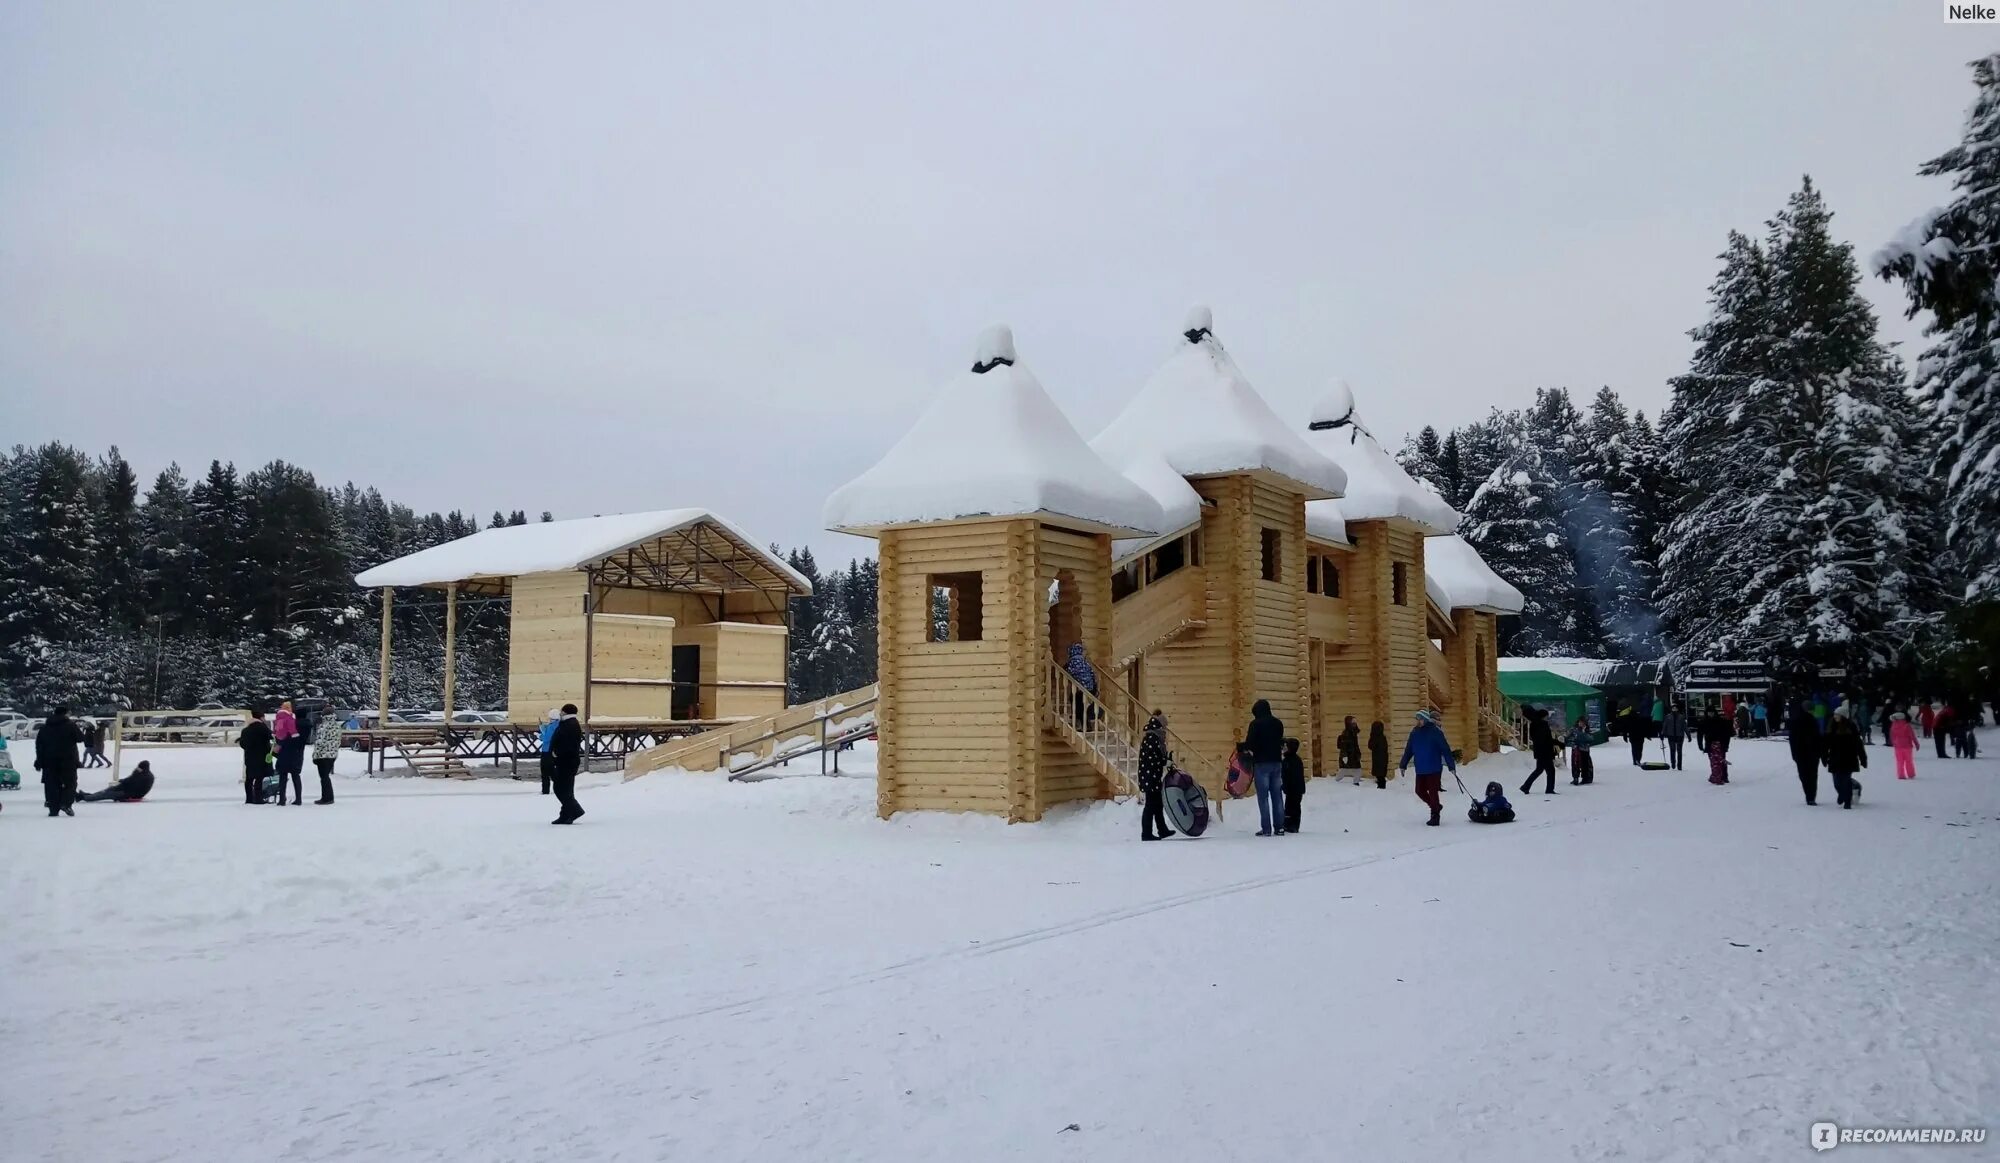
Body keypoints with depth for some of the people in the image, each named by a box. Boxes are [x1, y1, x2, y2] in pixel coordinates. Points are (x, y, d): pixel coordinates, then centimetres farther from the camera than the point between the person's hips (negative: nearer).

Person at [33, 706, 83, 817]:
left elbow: (39, 745, 10)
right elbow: (81, 738, -2)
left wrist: (39, 762, 12)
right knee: (70, 782, 4)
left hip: (49, 762, 4)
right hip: (68, 761, -4)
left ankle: (53, 809, 2)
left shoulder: (45, 728, 10)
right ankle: (66, 803, -15)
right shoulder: (70, 726, -6)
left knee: (52, 785, 6)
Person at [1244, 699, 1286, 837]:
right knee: (1277, 795, 9)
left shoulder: (1255, 724, -9)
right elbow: (1281, 742, 16)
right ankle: (1279, 827, 8)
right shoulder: (1278, 723, 9)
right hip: (1276, 761, 5)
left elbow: (1250, 744, -13)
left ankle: (1266, 828, -6)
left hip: (1261, 763, -5)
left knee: (1263, 797, -3)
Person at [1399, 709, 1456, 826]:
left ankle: (1435, 816, 8)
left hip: (1434, 769, -6)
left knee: (1432, 791, -4)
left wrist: (1451, 766, -12)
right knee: (1420, 791, 9)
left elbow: (1445, 749, -10)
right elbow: (1408, 750, 12)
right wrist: (1403, 765, 14)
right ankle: (1436, 806, 31)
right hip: (1420, 769, 6)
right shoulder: (1414, 732, 5)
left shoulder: (1435, 731, -11)